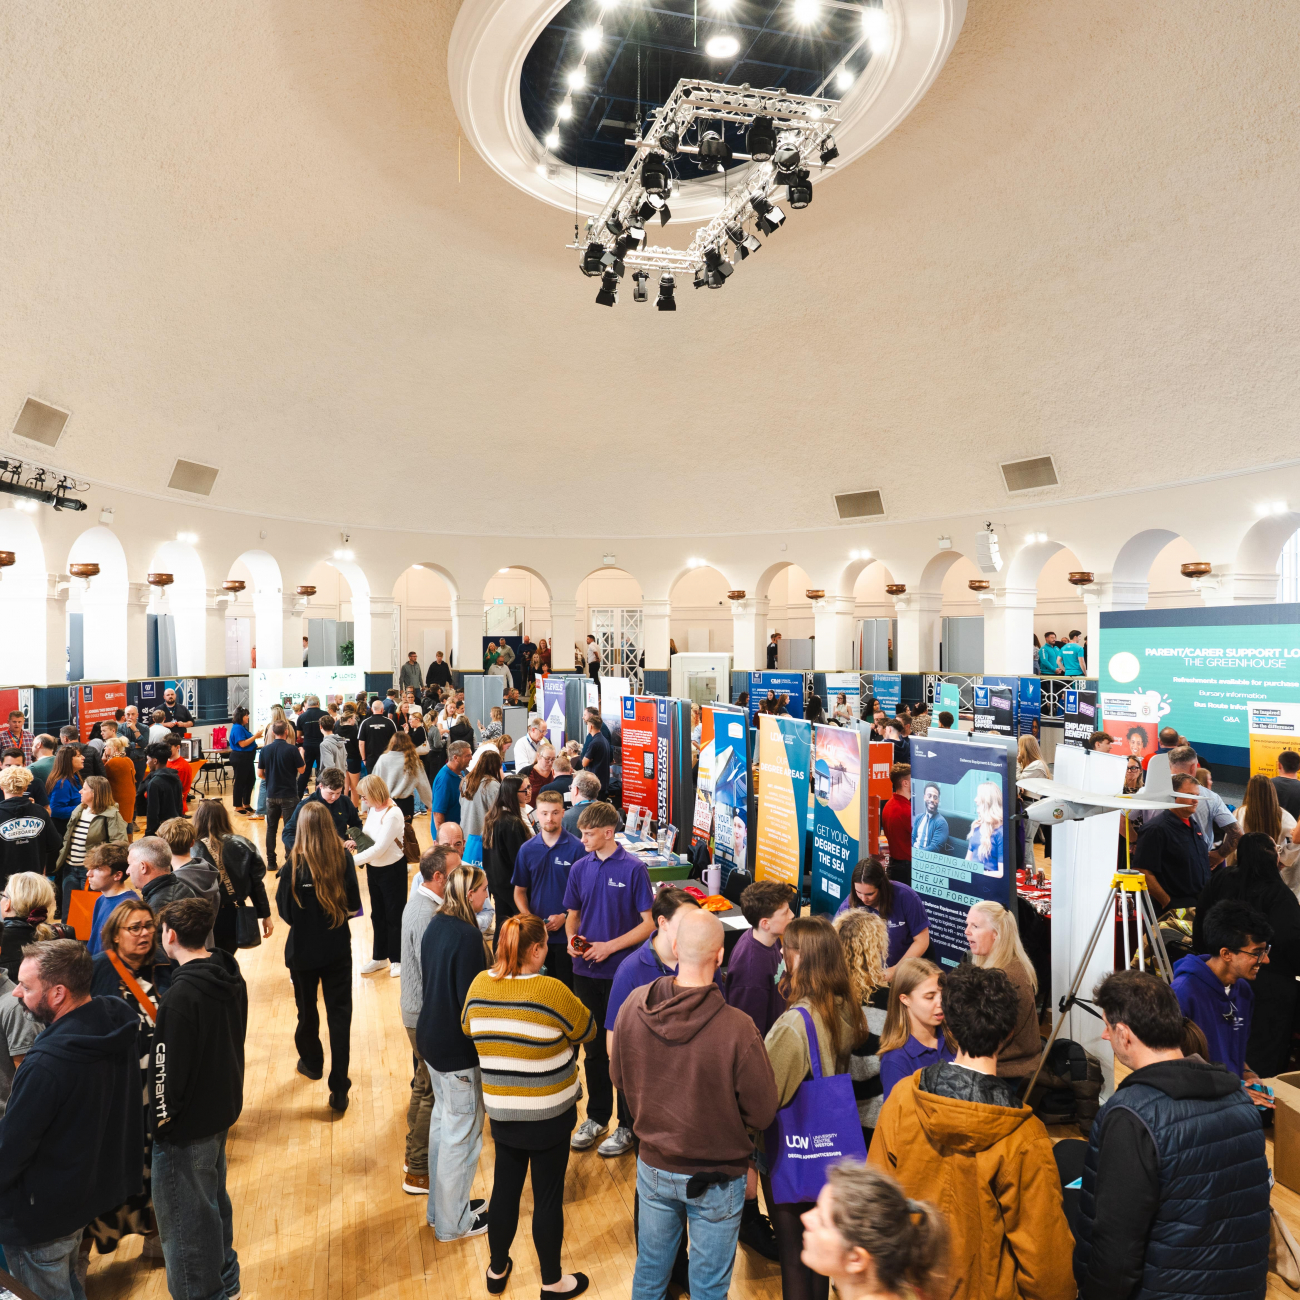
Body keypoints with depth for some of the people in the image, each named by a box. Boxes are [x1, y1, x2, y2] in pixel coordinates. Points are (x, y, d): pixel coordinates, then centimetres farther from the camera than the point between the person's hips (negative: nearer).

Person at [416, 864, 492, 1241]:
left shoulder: (435, 925, 0)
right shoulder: (467, 936, -27)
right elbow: (471, 998, -24)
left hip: (431, 1036, 9)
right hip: (458, 1048, -9)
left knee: (442, 1119, 23)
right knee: (461, 1132, 9)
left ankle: (441, 1206, 40)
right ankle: (453, 1222, 26)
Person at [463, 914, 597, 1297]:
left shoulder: (479, 985, -9)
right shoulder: (550, 990, -24)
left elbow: (468, 1030, 10)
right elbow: (588, 1031, -9)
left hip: (500, 1111, 5)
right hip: (548, 1114, -4)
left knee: (504, 1189, 21)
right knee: (548, 1197, 13)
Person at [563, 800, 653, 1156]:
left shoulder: (633, 869, -12)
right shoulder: (580, 868, 2)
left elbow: (649, 923, -11)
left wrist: (609, 946, -17)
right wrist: (573, 939, -8)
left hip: (622, 971, -4)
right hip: (586, 971, 5)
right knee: (593, 1046, 17)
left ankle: (628, 1125, 24)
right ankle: (597, 1116, 34)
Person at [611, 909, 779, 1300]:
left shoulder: (634, 1004, -19)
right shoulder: (737, 1028, -32)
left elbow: (618, 1077, -1)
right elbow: (762, 1114, -18)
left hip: (652, 1165, 4)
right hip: (716, 1179, -3)